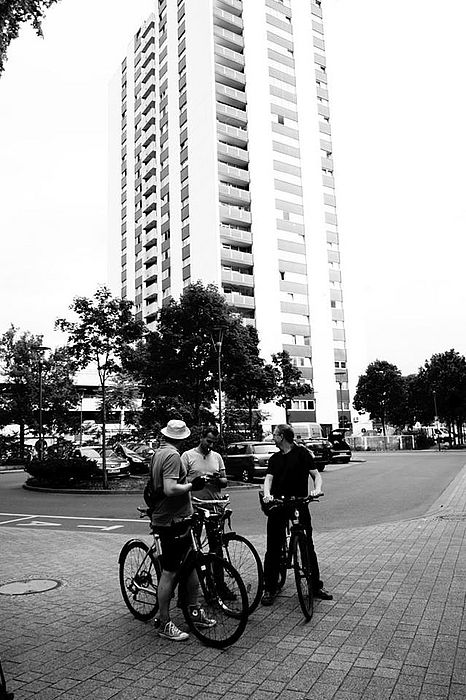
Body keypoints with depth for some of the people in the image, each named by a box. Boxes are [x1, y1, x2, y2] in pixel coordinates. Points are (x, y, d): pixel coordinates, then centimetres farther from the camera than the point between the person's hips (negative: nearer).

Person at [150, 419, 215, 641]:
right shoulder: (172, 456, -19)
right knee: (169, 572, 0)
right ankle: (164, 624, 11)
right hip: (172, 521, -10)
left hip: (176, 519, 10)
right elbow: (170, 489, -29)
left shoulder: (158, 453, 12)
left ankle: (194, 611, 27)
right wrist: (192, 485, -16)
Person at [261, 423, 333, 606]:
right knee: (273, 548, 4)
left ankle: (317, 586, 19)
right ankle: (270, 588, 15)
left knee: (308, 546, 3)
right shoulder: (275, 458, 11)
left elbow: (316, 475, -3)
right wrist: (267, 494, -22)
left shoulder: (302, 453, 0)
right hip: (277, 506, 3)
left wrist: (317, 489, -24)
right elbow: (268, 479, -1)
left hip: (300, 505, -3)